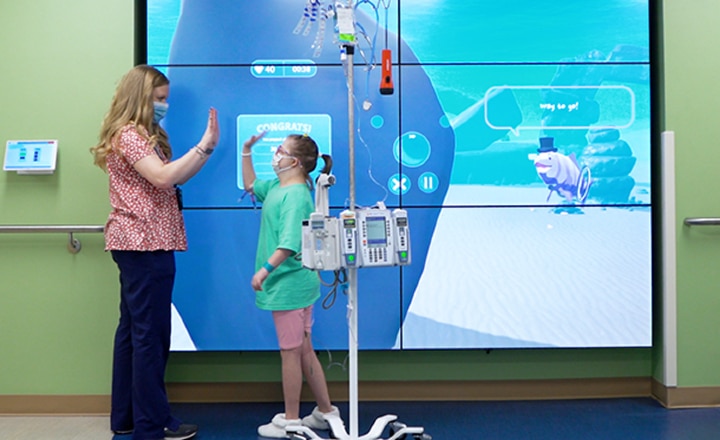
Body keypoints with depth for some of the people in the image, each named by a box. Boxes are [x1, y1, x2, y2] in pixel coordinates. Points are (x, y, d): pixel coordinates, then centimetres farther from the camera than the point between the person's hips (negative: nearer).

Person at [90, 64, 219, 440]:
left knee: (132, 329, 13)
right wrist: (203, 145, -22)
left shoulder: (142, 136, 20)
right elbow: (163, 177, -25)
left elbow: (174, 177, 16)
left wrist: (209, 147, 8)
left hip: (136, 244, 11)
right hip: (146, 245, -11)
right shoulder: (128, 135, -12)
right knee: (150, 334, -5)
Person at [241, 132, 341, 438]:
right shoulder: (277, 186, 11)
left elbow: (290, 242, -28)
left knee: (290, 353, 3)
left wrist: (265, 269, -35)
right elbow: (251, 186, 30)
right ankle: (326, 412, 28)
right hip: (294, 284, 10)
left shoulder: (295, 194, -18)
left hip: (289, 285, -10)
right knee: (304, 351, 17)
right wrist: (246, 152, 22)